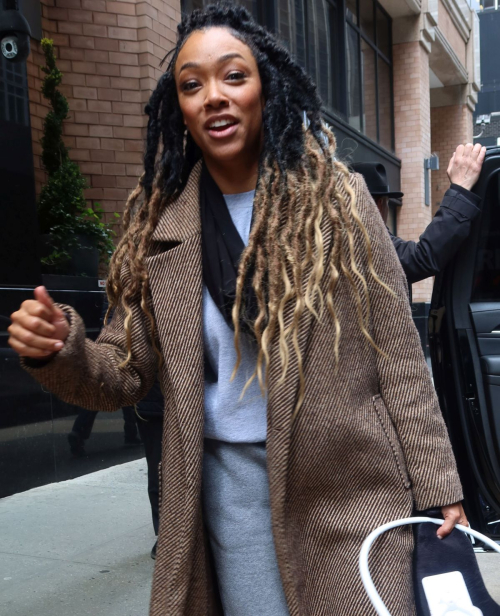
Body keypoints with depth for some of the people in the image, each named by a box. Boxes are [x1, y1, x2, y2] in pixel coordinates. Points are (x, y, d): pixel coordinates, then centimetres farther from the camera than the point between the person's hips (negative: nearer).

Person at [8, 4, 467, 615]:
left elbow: (397, 354, -4)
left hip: (348, 479, -1)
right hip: (228, 478, 2)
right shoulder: (158, 224, 0)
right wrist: (58, 351, -19)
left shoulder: (336, 196, -5)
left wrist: (436, 483, -5)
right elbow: (125, 372, 1)